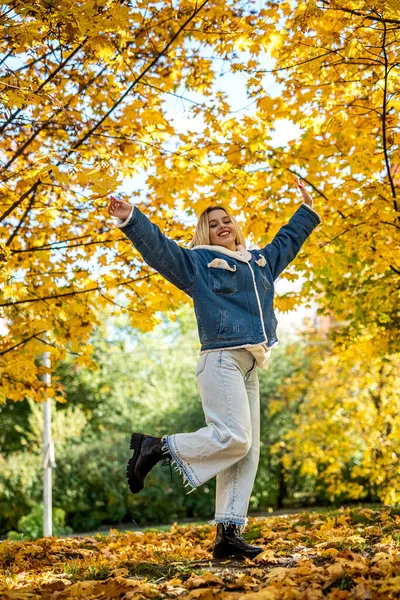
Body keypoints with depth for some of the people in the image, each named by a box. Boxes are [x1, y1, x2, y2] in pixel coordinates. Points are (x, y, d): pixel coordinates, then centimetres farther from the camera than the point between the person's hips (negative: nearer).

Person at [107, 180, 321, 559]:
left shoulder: (261, 262, 26)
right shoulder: (197, 262, 7)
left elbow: (287, 240, 42)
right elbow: (158, 246, -4)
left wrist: (307, 208, 49)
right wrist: (130, 219, -18)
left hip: (249, 369, 7)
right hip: (221, 360, -7)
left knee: (245, 452, -1)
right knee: (232, 438, -22)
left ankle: (228, 534, -2)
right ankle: (157, 447, -5)